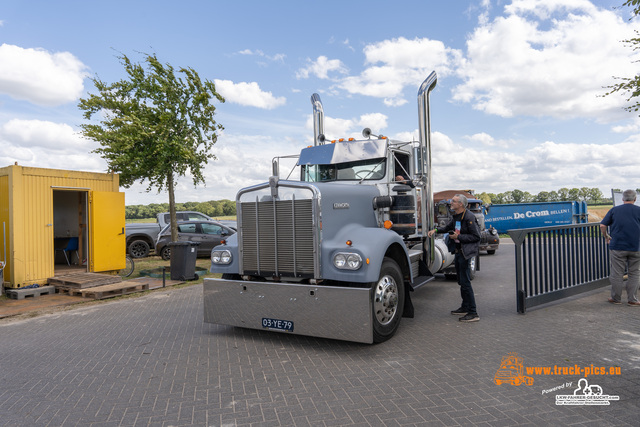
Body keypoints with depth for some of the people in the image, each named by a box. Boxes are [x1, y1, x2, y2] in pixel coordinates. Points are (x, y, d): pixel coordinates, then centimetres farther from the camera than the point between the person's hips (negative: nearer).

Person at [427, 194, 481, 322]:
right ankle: (465, 308, 31)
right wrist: (436, 230, 10)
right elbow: (448, 227, 26)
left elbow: (476, 236, -19)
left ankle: (473, 313, -3)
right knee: (461, 281, 18)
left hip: (465, 252, -10)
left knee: (465, 282, -9)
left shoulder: (469, 217, -18)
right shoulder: (456, 216, 10)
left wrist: (458, 237, -18)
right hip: (458, 252, 10)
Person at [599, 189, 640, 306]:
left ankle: (616, 298, 15)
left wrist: (607, 237, 11)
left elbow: (602, 226, -3)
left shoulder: (614, 210, 1)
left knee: (617, 274, 6)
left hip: (617, 247, 0)